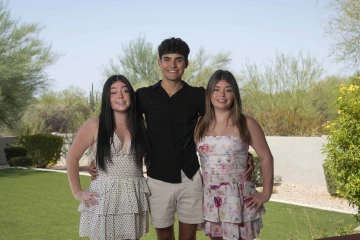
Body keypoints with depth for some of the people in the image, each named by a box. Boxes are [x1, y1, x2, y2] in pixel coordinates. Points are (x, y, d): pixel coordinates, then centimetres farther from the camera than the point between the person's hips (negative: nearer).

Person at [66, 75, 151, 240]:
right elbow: (72, 158, 2)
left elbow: (151, 158, 13)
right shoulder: (94, 125, -2)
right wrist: (77, 192, -2)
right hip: (105, 198, -3)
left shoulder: (141, 125, 6)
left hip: (135, 198, 3)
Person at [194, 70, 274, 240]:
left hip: (238, 199, -3)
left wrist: (266, 194, -2)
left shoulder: (246, 124, -4)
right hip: (209, 199, 3)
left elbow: (266, 158, 0)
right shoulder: (200, 124, 4)